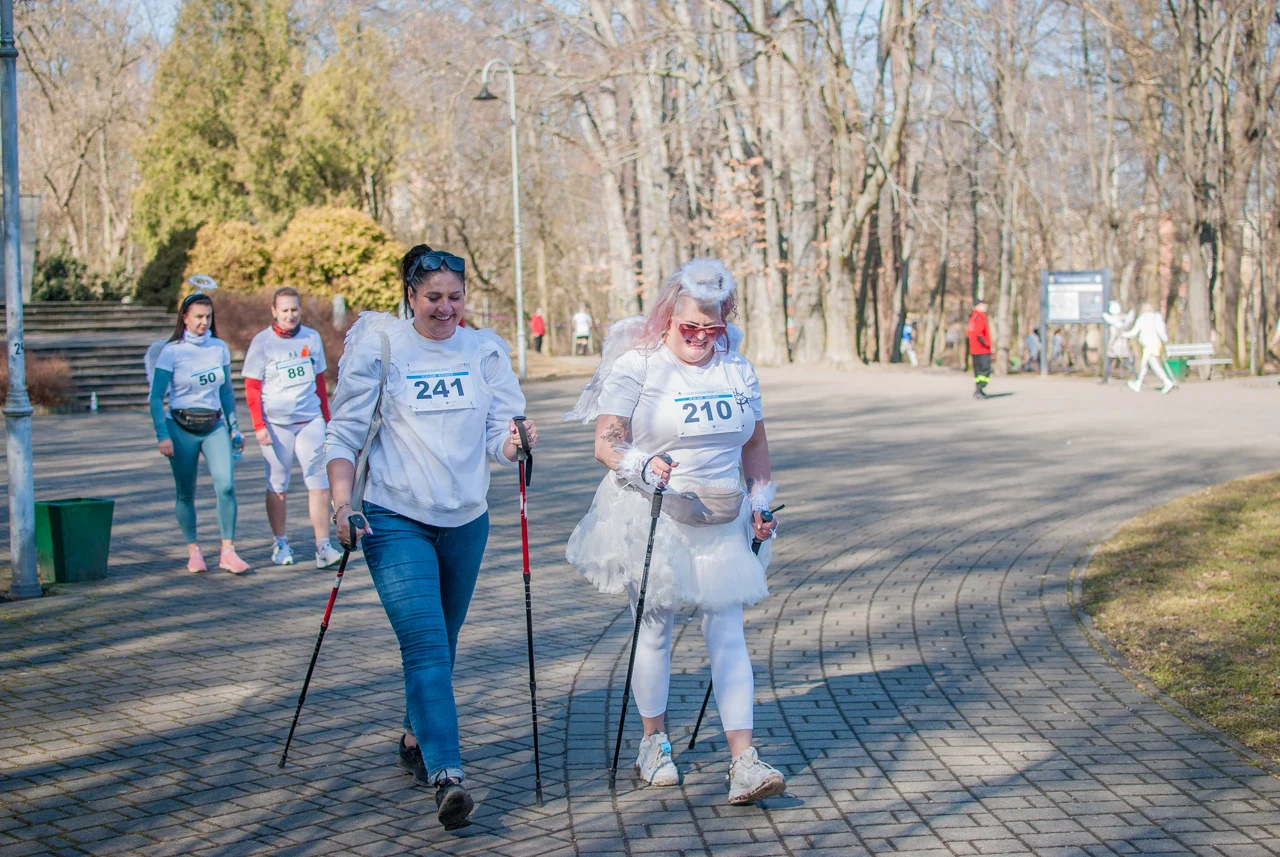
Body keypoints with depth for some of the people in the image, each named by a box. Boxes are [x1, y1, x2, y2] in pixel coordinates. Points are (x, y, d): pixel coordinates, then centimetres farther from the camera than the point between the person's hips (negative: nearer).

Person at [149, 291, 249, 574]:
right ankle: (193, 551, 15)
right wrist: (162, 435, -13)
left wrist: (234, 427, 14)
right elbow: (156, 397, -6)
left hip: (214, 425, 3)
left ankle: (228, 552, -10)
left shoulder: (220, 348, 6)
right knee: (185, 493, 3)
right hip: (181, 427, -2)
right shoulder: (171, 352, -6)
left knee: (226, 485, -13)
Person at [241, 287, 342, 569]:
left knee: (320, 482, -6)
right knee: (277, 486, 5)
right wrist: (259, 426, -9)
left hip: (310, 421, 2)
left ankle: (323, 546, -5)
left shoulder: (312, 338, 7)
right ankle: (280, 544, 17)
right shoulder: (262, 342, -2)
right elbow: (251, 388, -2)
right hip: (276, 424, -2)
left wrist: (326, 418, 16)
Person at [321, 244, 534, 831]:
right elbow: (345, 431, -2)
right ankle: (447, 777, -21)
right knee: (425, 645, -15)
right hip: (395, 519, -4)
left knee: (441, 644, 15)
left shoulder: (484, 350, 6)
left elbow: (500, 434, 2)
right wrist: (341, 499, -14)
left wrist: (514, 442, -21)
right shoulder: (379, 348, -3)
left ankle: (416, 739, 37)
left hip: (466, 520, 4)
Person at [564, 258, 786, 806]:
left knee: (727, 631, -3)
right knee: (654, 628, 7)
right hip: (653, 516, -3)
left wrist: (761, 501, 12)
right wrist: (641, 467, -32)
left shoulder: (738, 370, 10)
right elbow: (606, 441, -14)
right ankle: (654, 741, 26)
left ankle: (743, 760, -7)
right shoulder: (636, 366, -7)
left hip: (722, 521, 4)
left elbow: (755, 442, 21)